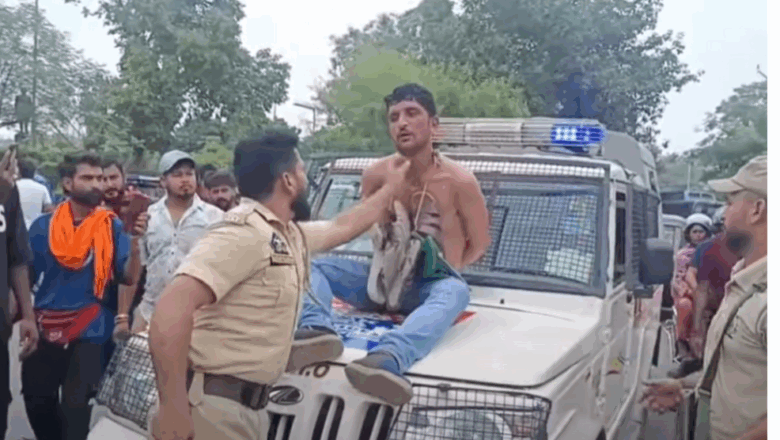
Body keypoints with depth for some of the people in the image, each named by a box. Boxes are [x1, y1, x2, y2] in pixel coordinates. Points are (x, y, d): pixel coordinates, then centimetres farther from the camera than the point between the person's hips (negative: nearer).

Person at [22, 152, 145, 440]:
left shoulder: (112, 227, -4)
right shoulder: (43, 226, -1)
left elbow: (128, 278, -12)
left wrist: (134, 243, -29)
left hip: (88, 331, -2)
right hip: (44, 328, 3)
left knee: (75, 405, 3)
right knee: (36, 401, 15)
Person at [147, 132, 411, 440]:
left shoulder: (292, 235, 11)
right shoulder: (243, 233, -19)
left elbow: (344, 227, 31)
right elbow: (172, 310, -28)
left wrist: (391, 188, 39)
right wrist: (173, 410, -29)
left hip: (246, 406, 10)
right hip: (213, 406, -9)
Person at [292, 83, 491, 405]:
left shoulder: (459, 181, -10)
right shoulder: (376, 175, -2)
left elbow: (480, 244, 2)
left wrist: (446, 268, -2)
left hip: (430, 286, -4)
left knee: (455, 291, -40)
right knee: (312, 265, -17)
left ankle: (388, 358, -69)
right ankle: (317, 329, -50)